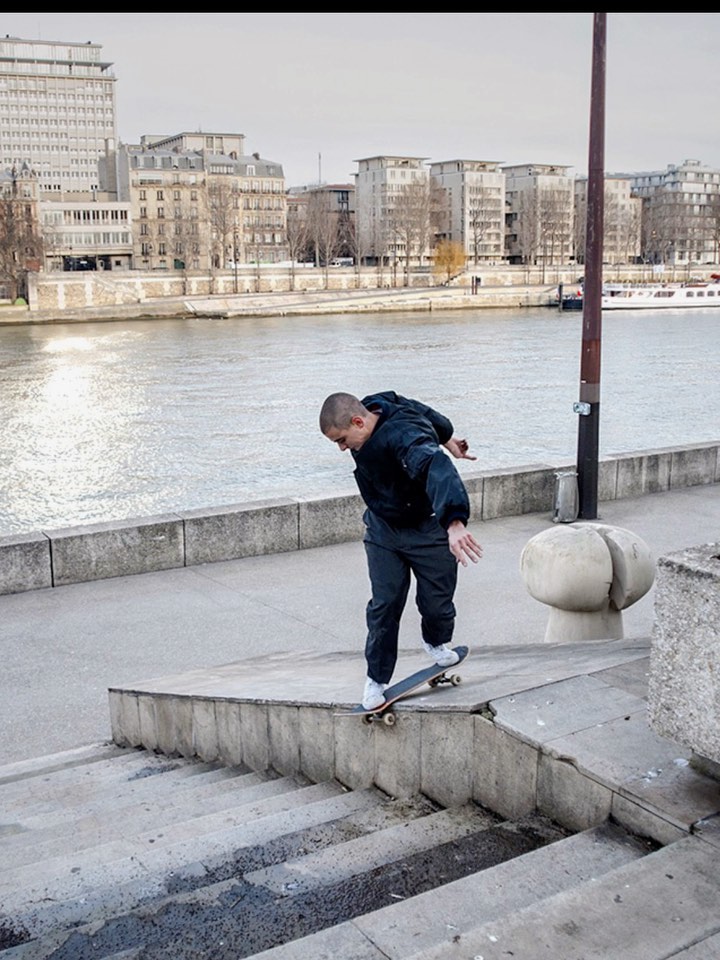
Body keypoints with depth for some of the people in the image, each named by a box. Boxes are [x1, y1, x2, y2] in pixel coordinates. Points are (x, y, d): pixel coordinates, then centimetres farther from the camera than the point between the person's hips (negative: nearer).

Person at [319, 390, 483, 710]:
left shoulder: (404, 435, -36)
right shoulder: (372, 406, -11)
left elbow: (437, 470, -55)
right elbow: (425, 412, 8)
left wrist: (454, 523, -72)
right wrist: (445, 437, 25)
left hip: (429, 530, -5)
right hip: (383, 530, 6)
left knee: (437, 602, 8)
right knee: (383, 606, 2)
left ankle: (436, 642, 43)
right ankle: (376, 679, 17)